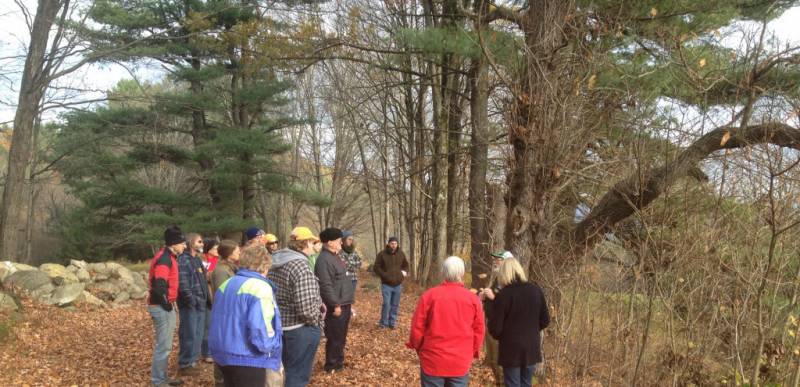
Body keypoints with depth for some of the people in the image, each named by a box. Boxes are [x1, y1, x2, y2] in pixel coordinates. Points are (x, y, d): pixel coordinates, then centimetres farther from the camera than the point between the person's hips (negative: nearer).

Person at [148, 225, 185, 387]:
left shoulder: (168, 257, 13)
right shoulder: (164, 258, -19)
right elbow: (159, 285, -28)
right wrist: (166, 304, -16)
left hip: (166, 306, 10)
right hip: (161, 307, -10)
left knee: (165, 344, 18)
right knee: (164, 345, -3)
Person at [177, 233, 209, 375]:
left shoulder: (198, 259, 17)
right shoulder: (183, 259, -13)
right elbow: (182, 283, -19)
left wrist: (205, 299, 15)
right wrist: (192, 300, -18)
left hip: (201, 304, 9)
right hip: (190, 305, -9)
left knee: (198, 335, 14)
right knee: (189, 335, -4)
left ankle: (193, 361, 24)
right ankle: (185, 364, 5)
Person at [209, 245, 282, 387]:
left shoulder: (226, 284, 10)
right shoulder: (260, 287, -17)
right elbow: (260, 329, -24)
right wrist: (272, 347, -7)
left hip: (223, 354, 8)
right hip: (248, 359, -8)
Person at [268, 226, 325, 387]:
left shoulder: (275, 261, 5)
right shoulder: (301, 267, -23)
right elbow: (306, 308, -30)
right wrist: (317, 319, -8)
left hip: (279, 325, 9)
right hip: (300, 329, -9)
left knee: (284, 371, 22)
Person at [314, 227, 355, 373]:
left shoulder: (334, 256, 14)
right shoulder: (324, 259, -20)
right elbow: (326, 286, -25)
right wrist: (335, 305, -24)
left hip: (344, 303, 10)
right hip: (336, 306, -10)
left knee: (341, 337, 19)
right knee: (335, 337, -1)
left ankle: (339, 362, 30)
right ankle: (331, 366, 10)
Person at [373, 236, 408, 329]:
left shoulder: (401, 254, 6)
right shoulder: (382, 254, -6)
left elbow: (406, 265, 22)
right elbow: (377, 268, -4)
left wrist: (404, 271, 1)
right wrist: (385, 275, -15)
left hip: (398, 284, 4)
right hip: (386, 284, -4)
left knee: (395, 305, 9)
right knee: (386, 304, -10)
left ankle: (392, 322, 21)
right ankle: (383, 322, 5)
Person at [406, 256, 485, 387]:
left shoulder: (429, 295, -9)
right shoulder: (473, 299, -4)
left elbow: (417, 327, -5)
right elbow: (478, 331, 1)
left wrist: (418, 348, 13)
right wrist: (472, 352, 18)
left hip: (432, 361, -1)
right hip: (461, 363, 1)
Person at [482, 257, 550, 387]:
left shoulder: (504, 294, -16)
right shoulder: (536, 290, -2)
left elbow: (495, 329, -12)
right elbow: (545, 321, 7)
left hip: (511, 350, -4)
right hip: (532, 348, 4)